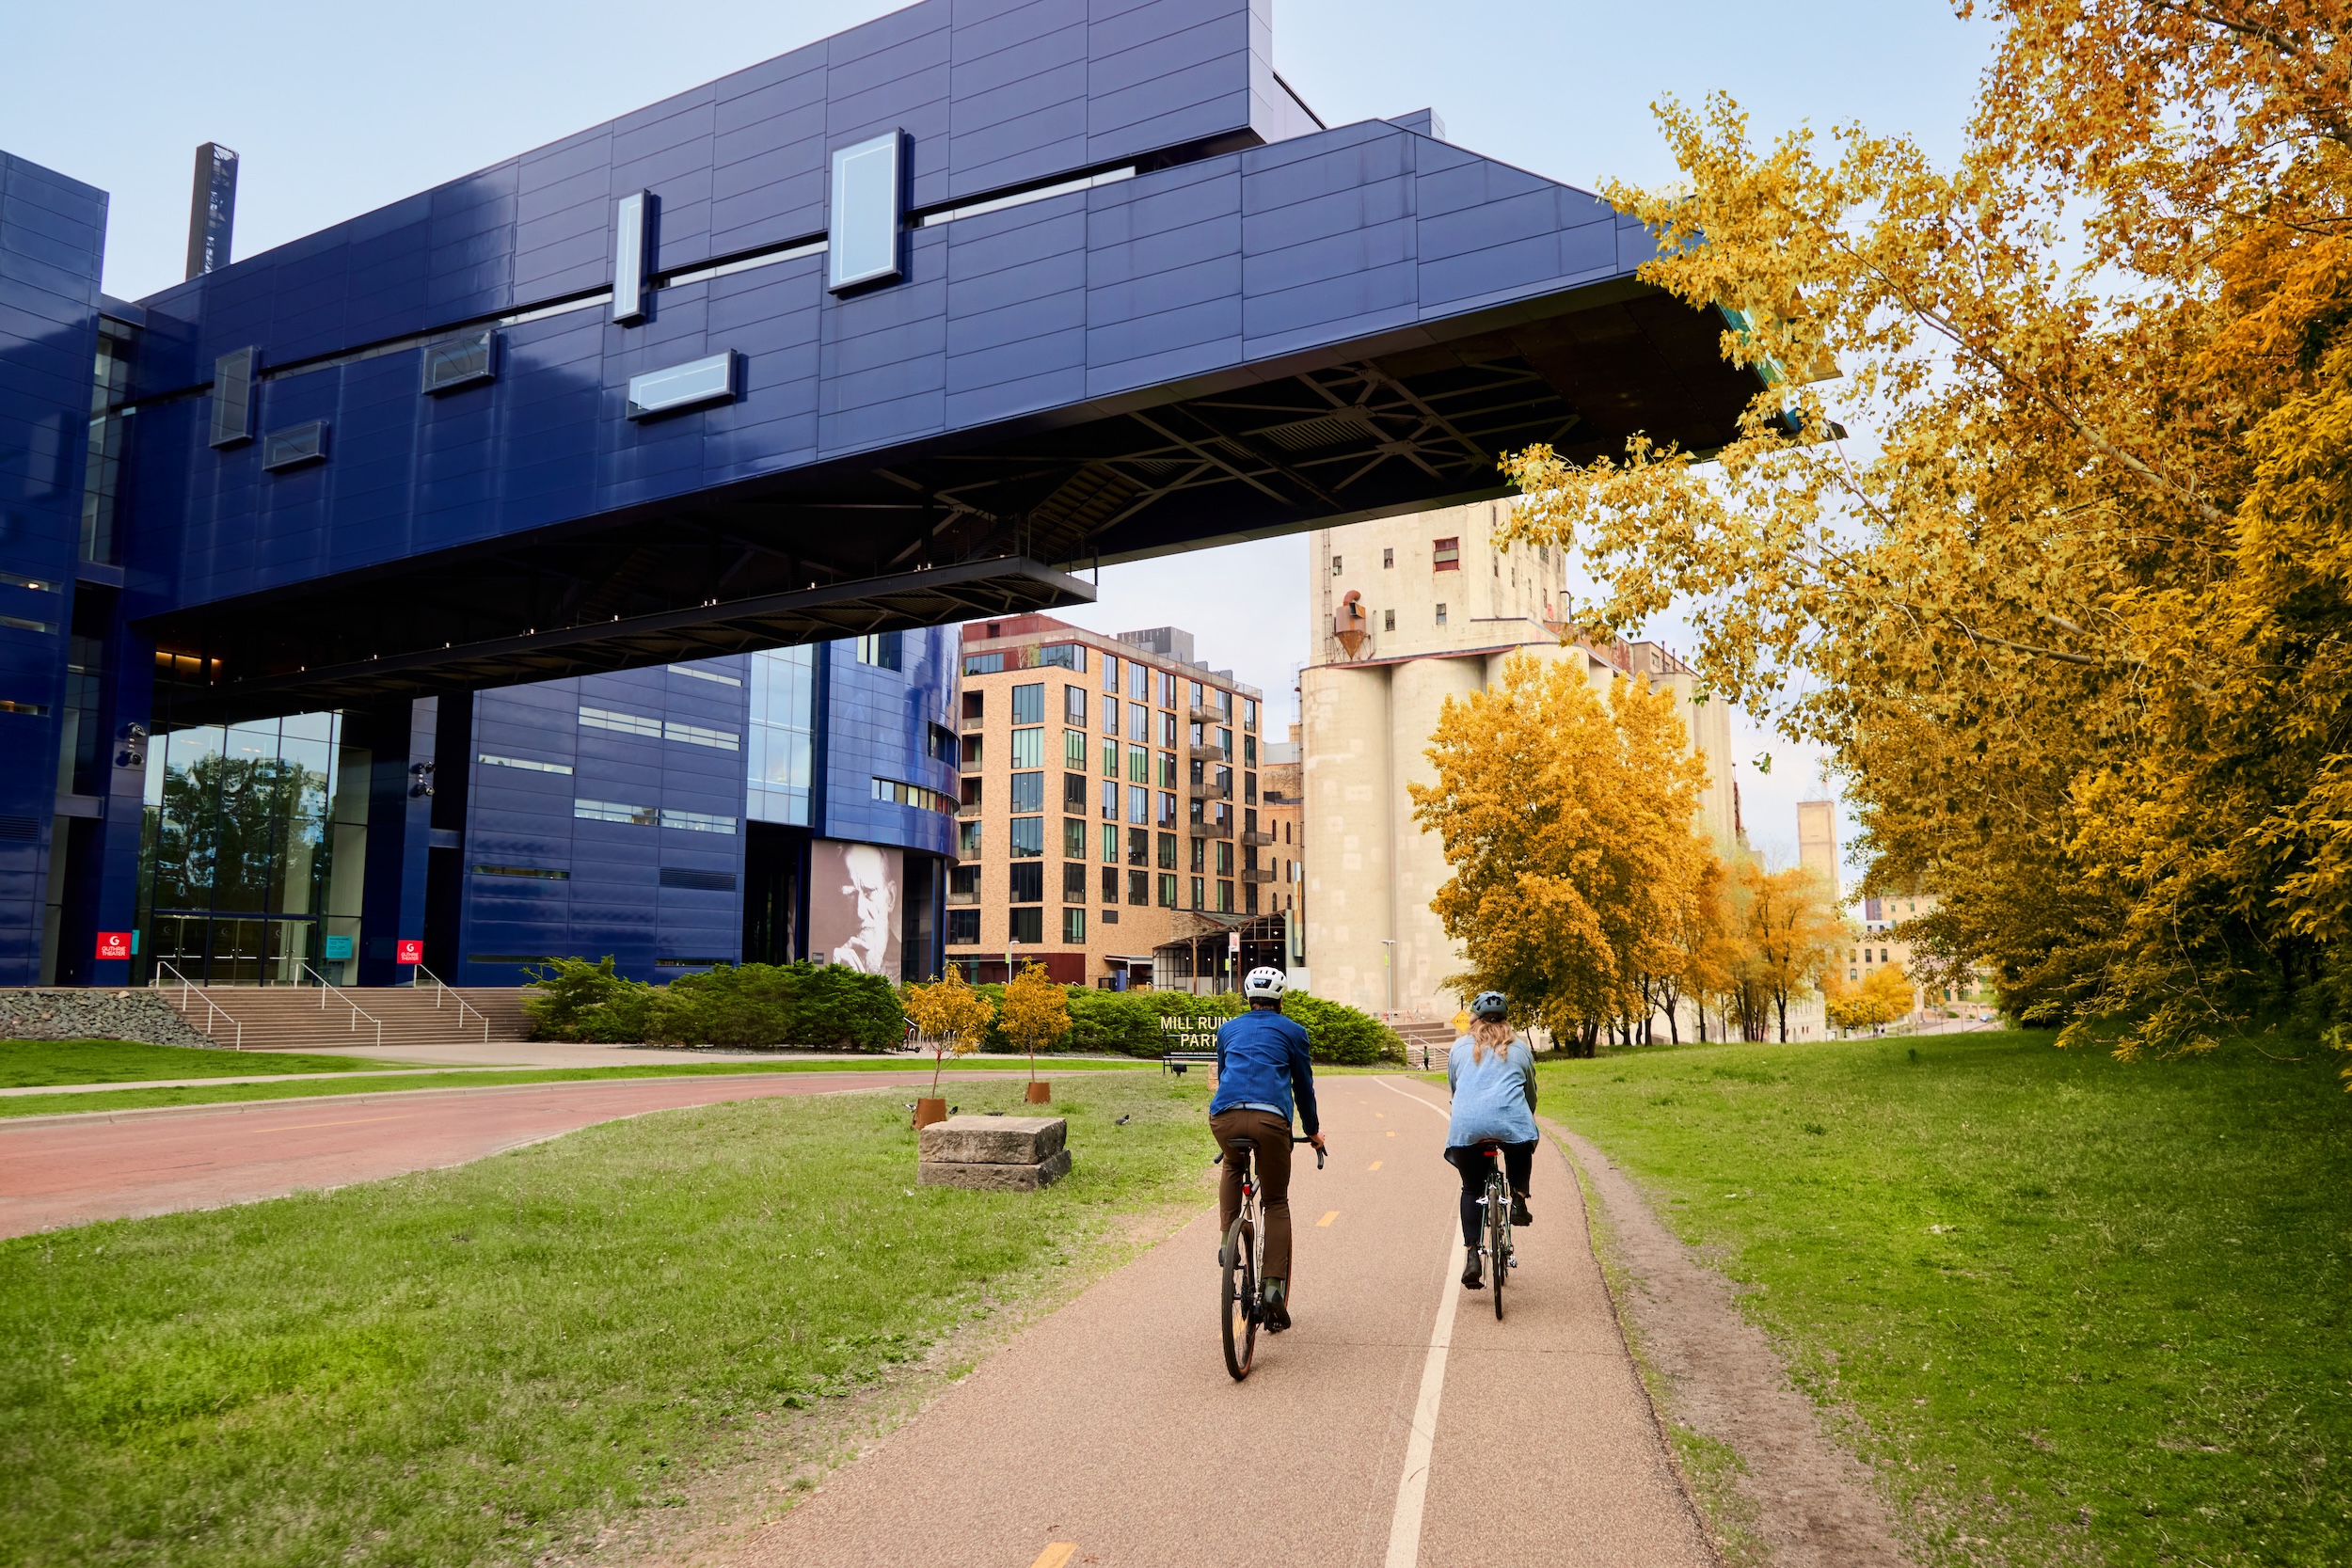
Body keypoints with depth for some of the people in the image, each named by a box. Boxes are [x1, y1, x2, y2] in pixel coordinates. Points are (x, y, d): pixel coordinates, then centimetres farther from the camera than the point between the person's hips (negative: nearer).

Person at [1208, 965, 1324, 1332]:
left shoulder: (1228, 1029, 26)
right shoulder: (1292, 1031, 19)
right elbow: (1304, 1085, 24)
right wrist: (1313, 1130, 39)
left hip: (1224, 1116, 2)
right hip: (1270, 1119, -2)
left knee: (1233, 1166, 35)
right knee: (1276, 1203, 13)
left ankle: (1227, 1238, 18)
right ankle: (1275, 1286, 2)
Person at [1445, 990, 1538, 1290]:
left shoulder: (1459, 1048, 21)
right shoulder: (1520, 1048, 21)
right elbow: (1531, 1094, 27)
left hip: (1467, 1125, 0)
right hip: (1510, 1120, 0)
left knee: (1471, 1189, 16)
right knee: (1521, 1155, 35)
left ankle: (1472, 1257, 5)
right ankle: (1518, 1200, 13)